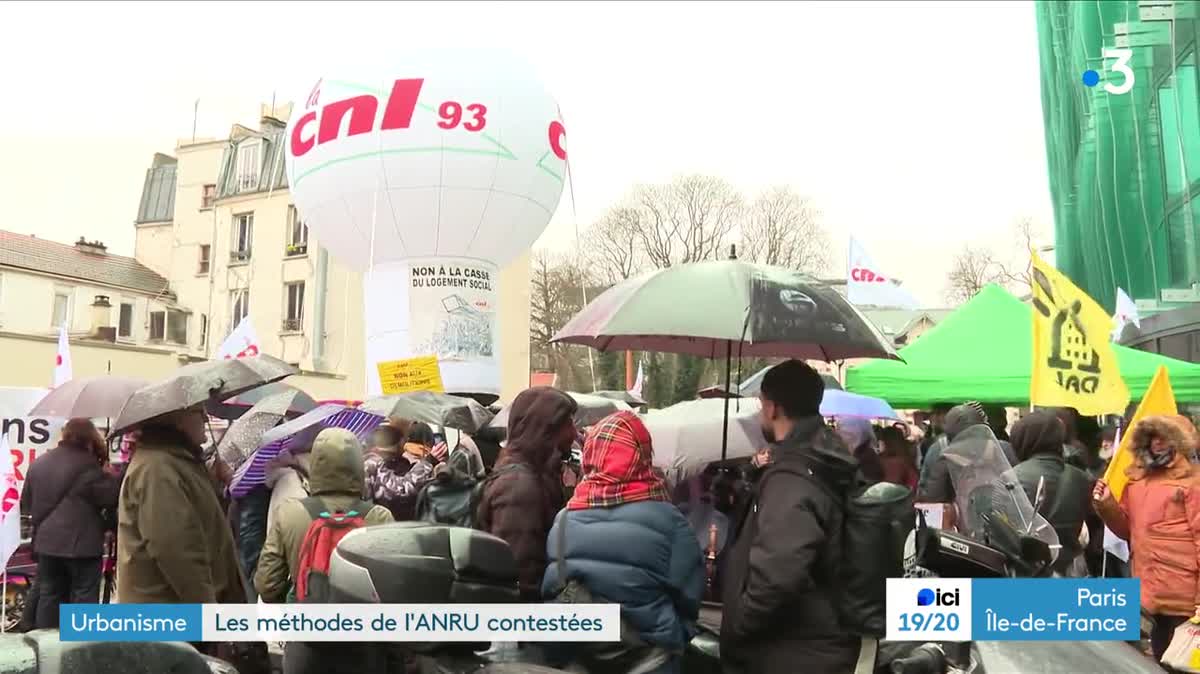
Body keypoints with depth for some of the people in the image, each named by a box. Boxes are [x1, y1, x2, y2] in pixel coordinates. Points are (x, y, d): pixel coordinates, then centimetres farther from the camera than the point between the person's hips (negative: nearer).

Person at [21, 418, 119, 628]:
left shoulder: (38, 463, 9)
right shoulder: (87, 465, -13)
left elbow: (26, 504, 17)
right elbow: (112, 496, -14)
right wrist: (116, 476, 0)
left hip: (46, 542, 6)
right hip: (81, 543, -6)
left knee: (48, 596, 13)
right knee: (84, 598, 2)